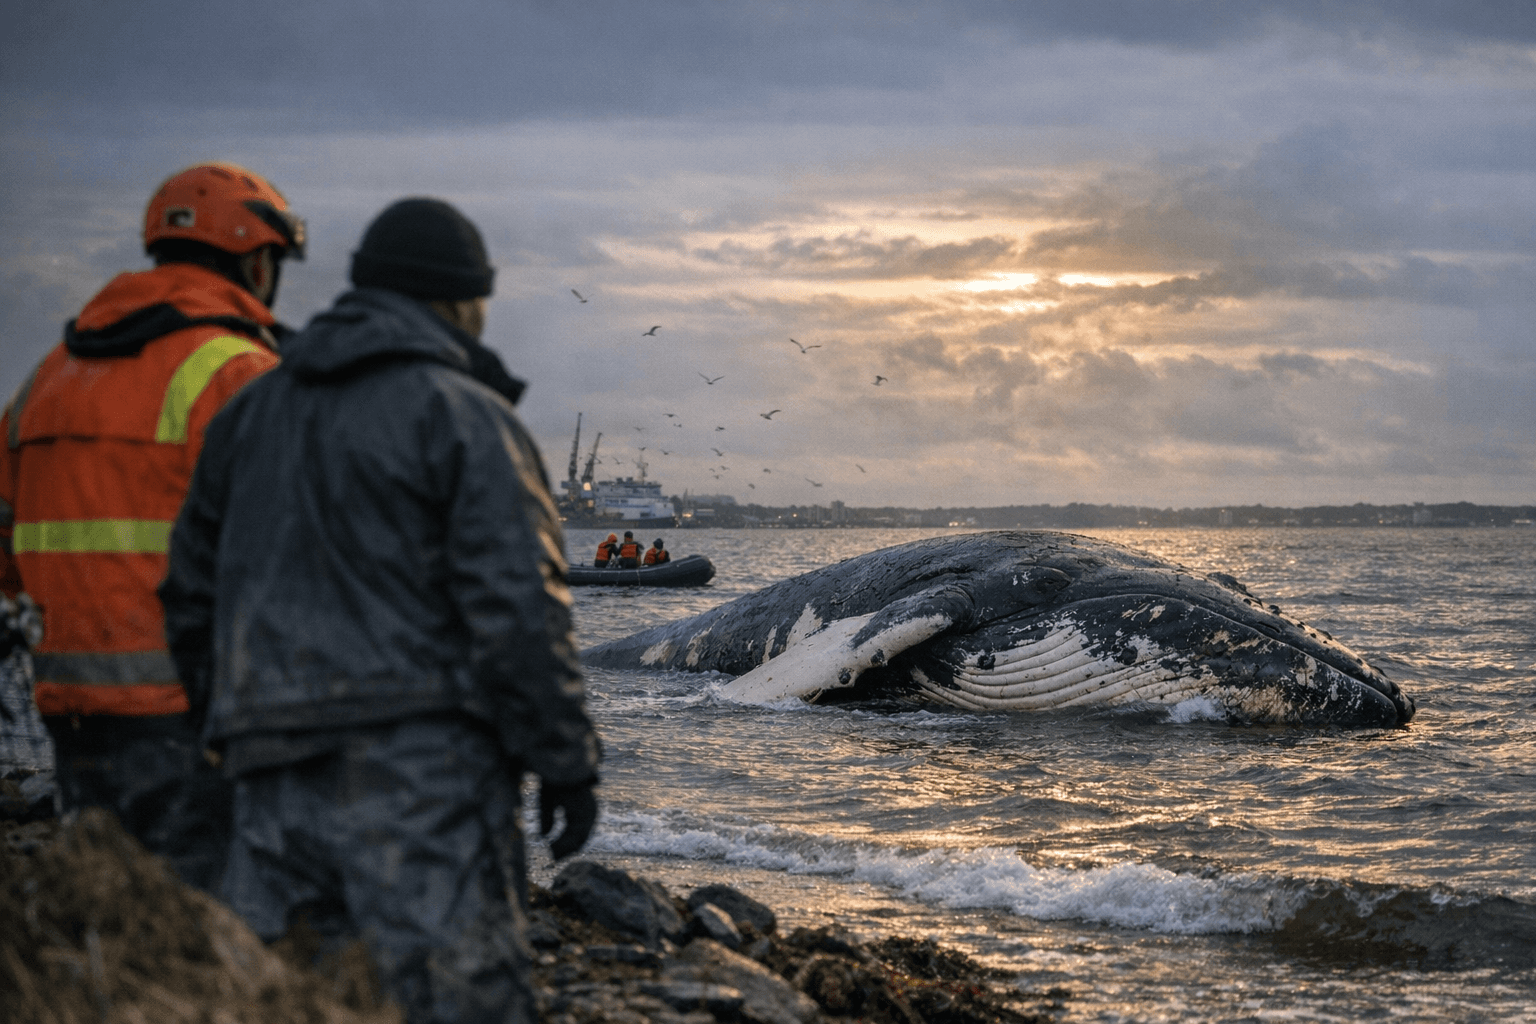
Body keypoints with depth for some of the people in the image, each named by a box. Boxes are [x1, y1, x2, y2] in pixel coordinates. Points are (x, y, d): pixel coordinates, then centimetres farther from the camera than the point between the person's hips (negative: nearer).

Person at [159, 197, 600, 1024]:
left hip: (273, 769, 7)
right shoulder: (465, 416, -5)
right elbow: (517, 606, -12)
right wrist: (567, 761, -7)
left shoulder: (252, 411, 17)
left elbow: (191, 592, 20)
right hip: (419, 765, -6)